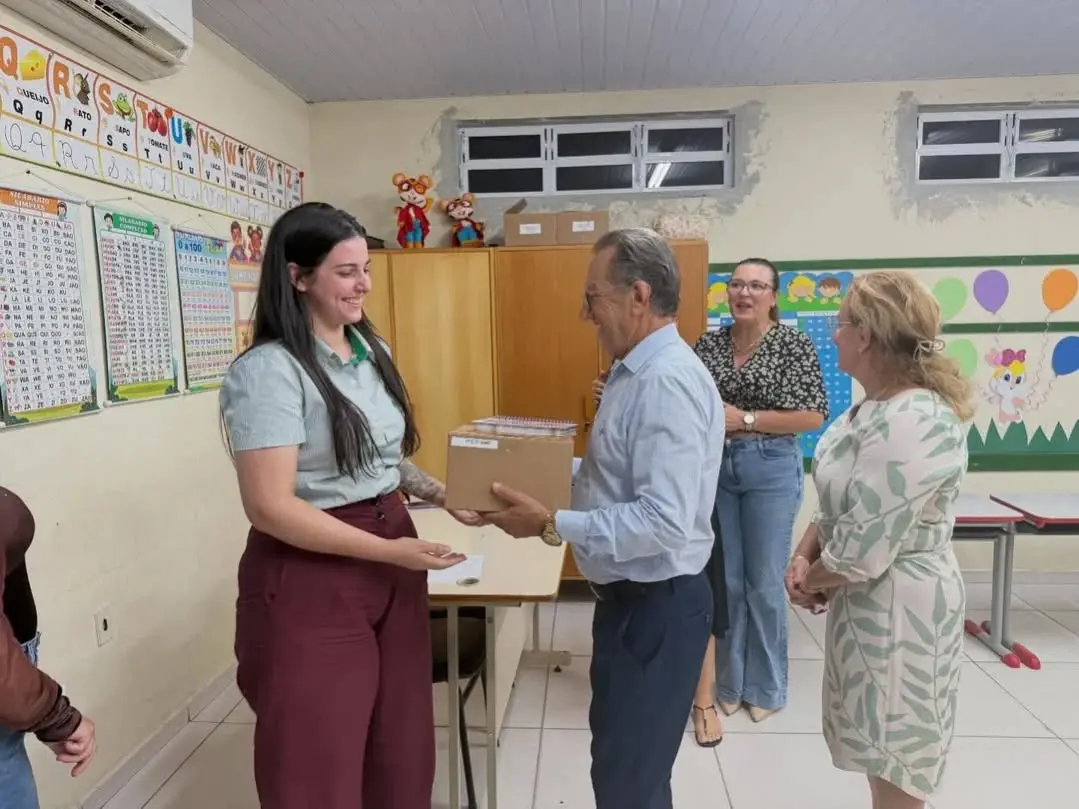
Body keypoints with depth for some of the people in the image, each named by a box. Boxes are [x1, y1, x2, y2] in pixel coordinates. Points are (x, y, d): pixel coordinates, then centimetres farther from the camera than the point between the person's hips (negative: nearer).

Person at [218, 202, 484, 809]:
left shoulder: (373, 351, 7)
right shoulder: (269, 370, -16)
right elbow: (270, 507, -20)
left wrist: (445, 496, 1)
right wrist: (389, 550, -20)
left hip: (393, 560, 7)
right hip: (312, 575, -7)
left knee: (401, 743, 19)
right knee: (320, 758, 11)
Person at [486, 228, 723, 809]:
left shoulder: (668, 382, -25)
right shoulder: (634, 372, 8)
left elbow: (664, 520, -30)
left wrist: (551, 526, -26)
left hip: (657, 603, -10)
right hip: (628, 596, 10)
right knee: (623, 759, 26)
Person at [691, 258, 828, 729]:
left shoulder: (794, 344, -6)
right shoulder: (708, 343, 5)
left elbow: (815, 416, -11)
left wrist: (745, 418, -16)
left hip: (771, 469, -3)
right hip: (714, 467, 4)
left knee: (764, 582, 7)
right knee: (724, 580, 11)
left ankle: (766, 689, 27)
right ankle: (729, 684, 28)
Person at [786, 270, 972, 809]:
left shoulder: (914, 425, -26)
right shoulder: (874, 408, 6)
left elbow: (862, 551, -26)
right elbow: (836, 505, 13)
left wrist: (812, 583, -8)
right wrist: (804, 557, -2)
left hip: (897, 609, -9)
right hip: (866, 600, 9)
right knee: (881, 757, 22)